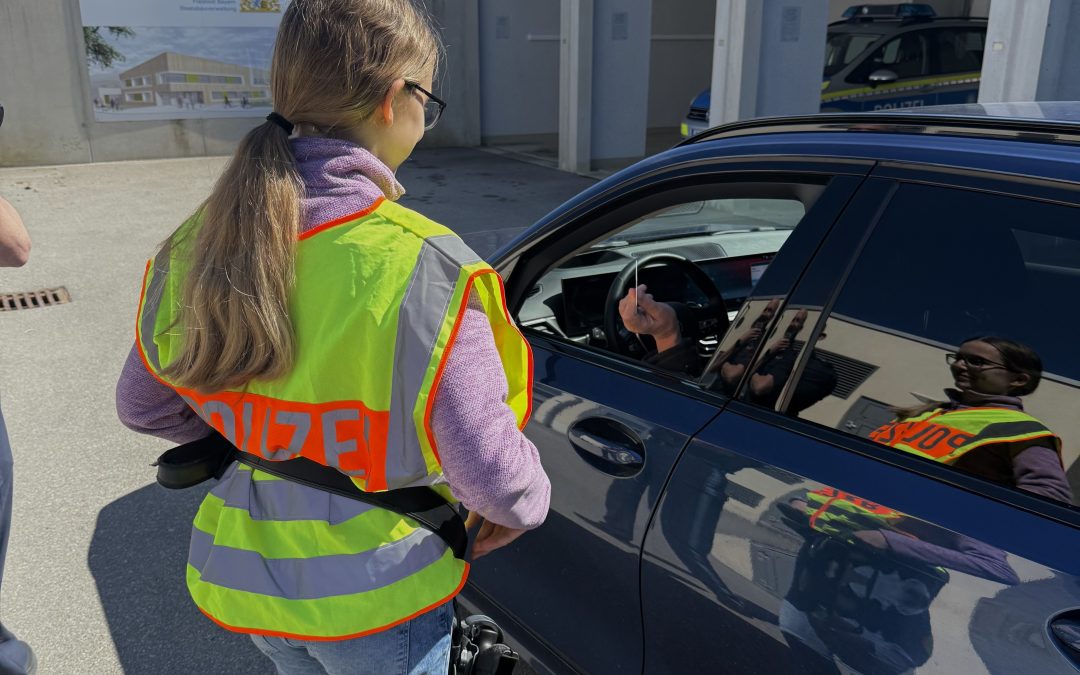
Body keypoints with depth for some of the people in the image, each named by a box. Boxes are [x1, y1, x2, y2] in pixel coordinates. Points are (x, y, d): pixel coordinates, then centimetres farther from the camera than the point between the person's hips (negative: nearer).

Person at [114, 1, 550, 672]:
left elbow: (141, 405, 5)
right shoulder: (419, 268, -27)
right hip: (375, 603, -5)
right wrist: (530, 500, -5)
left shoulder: (198, 246, -8)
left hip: (241, 582, 5)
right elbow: (491, 476, -26)